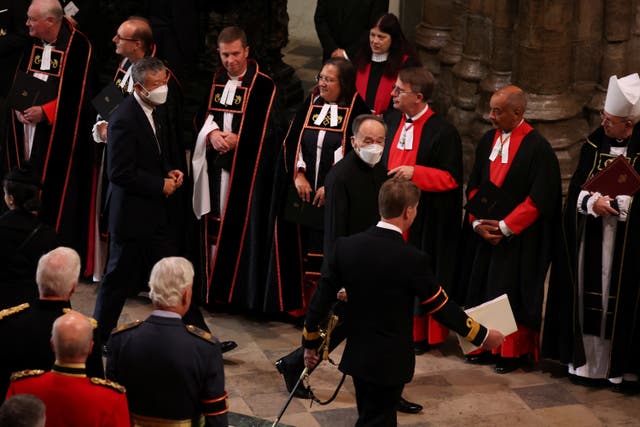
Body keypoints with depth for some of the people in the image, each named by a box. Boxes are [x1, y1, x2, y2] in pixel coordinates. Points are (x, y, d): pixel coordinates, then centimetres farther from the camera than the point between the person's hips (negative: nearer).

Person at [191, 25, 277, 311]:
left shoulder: (263, 85, -6)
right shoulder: (214, 80, 10)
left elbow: (266, 130, -8)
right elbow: (202, 114, 10)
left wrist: (237, 139, -15)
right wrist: (212, 131, -10)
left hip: (246, 169, -5)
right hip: (214, 167, 5)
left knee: (242, 228, -4)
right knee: (214, 225, 7)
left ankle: (241, 294, 2)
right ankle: (214, 287, 15)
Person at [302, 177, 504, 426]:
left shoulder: (345, 246, -8)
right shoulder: (413, 260, -21)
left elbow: (321, 298, -2)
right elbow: (441, 307, -11)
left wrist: (310, 342, 12)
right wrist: (483, 336, 3)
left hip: (356, 356, 5)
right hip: (390, 361, -5)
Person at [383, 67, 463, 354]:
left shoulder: (442, 132, -14)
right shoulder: (392, 120, 5)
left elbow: (452, 178, -13)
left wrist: (415, 172, -22)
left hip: (425, 219, -6)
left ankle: (422, 334, 14)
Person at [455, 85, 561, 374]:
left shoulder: (537, 148, -13)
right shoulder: (488, 141, 6)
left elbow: (540, 198, -14)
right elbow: (474, 186, 10)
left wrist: (504, 227, -15)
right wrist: (477, 222, -5)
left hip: (517, 239, -6)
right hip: (483, 234, 6)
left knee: (511, 294, 0)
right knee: (481, 290, 9)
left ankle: (511, 351, 13)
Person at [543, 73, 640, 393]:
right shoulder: (594, 143, 4)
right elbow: (576, 187, 3)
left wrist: (613, 203, -16)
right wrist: (593, 202, -14)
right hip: (590, 238, 4)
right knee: (590, 299, 6)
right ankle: (588, 362, 15)